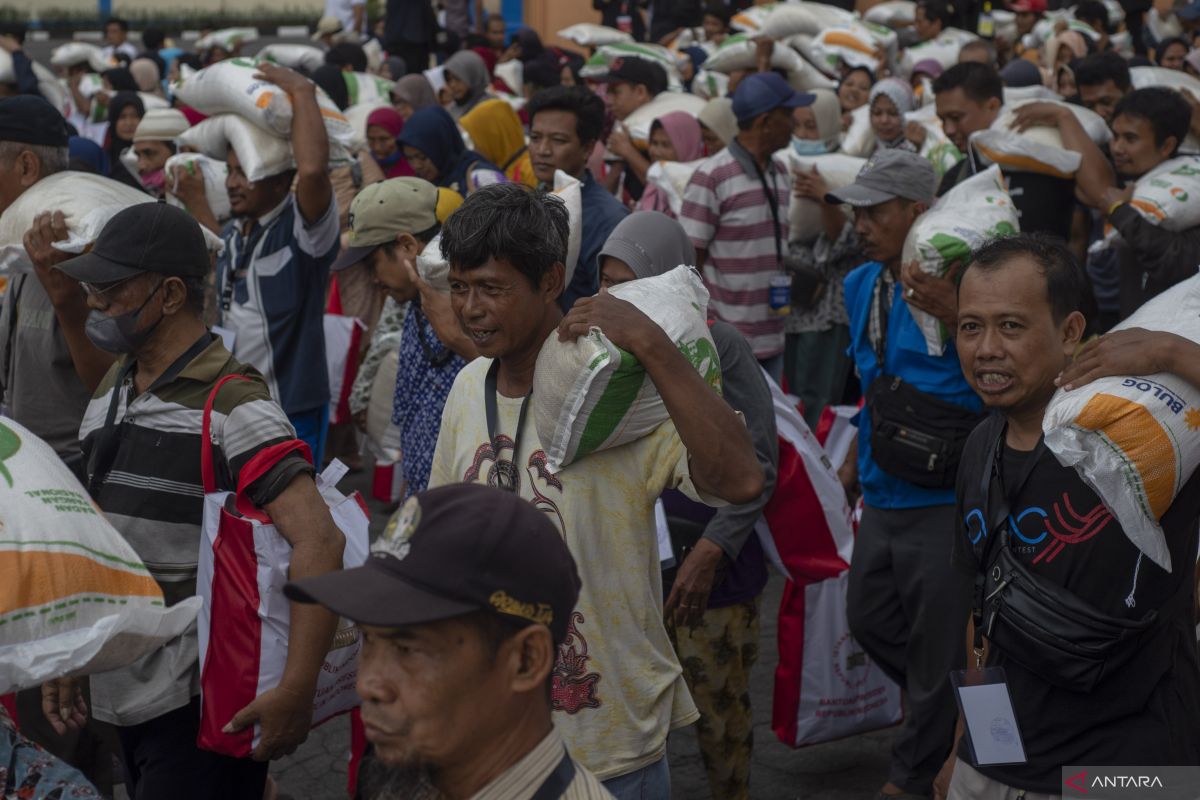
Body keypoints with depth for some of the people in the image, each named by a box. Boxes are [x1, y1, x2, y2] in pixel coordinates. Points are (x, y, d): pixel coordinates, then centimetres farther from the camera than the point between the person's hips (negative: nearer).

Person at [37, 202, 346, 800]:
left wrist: (296, 690, -31)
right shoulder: (112, 389, 10)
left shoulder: (232, 405, -17)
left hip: (201, 701, -8)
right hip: (122, 686, 8)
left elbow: (320, 543, -26)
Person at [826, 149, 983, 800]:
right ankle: (948, 714, 46)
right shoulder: (862, 286, 6)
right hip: (883, 496, 8)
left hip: (944, 501, -8)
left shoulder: (961, 284, -18)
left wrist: (956, 313, -41)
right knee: (868, 621, 23)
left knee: (936, 651, 7)